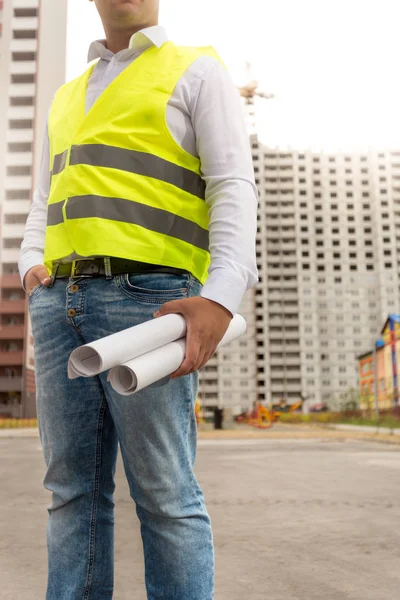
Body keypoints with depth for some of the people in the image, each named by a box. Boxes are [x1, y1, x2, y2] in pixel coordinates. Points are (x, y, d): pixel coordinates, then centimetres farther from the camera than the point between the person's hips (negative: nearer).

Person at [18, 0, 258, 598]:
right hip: (59, 302, 6)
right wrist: (32, 268, 6)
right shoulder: (67, 96, 28)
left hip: (147, 299, -5)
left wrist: (221, 296, -19)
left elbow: (233, 188, -4)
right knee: (73, 491, 7)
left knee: (165, 495, -4)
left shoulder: (196, 71, 10)